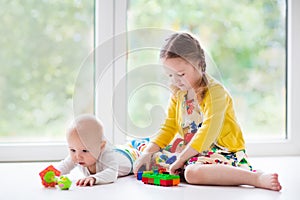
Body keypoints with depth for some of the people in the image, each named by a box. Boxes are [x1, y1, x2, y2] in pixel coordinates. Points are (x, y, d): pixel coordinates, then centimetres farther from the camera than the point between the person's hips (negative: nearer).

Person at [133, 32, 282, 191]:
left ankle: (257, 178, -40)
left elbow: (208, 133, -23)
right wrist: (148, 152, -3)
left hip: (223, 151, -9)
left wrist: (181, 158, -22)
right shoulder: (178, 94, 10)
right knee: (151, 159, 0)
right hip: (191, 151, 9)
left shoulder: (215, 91, -15)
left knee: (193, 172, -39)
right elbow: (168, 128, 12)